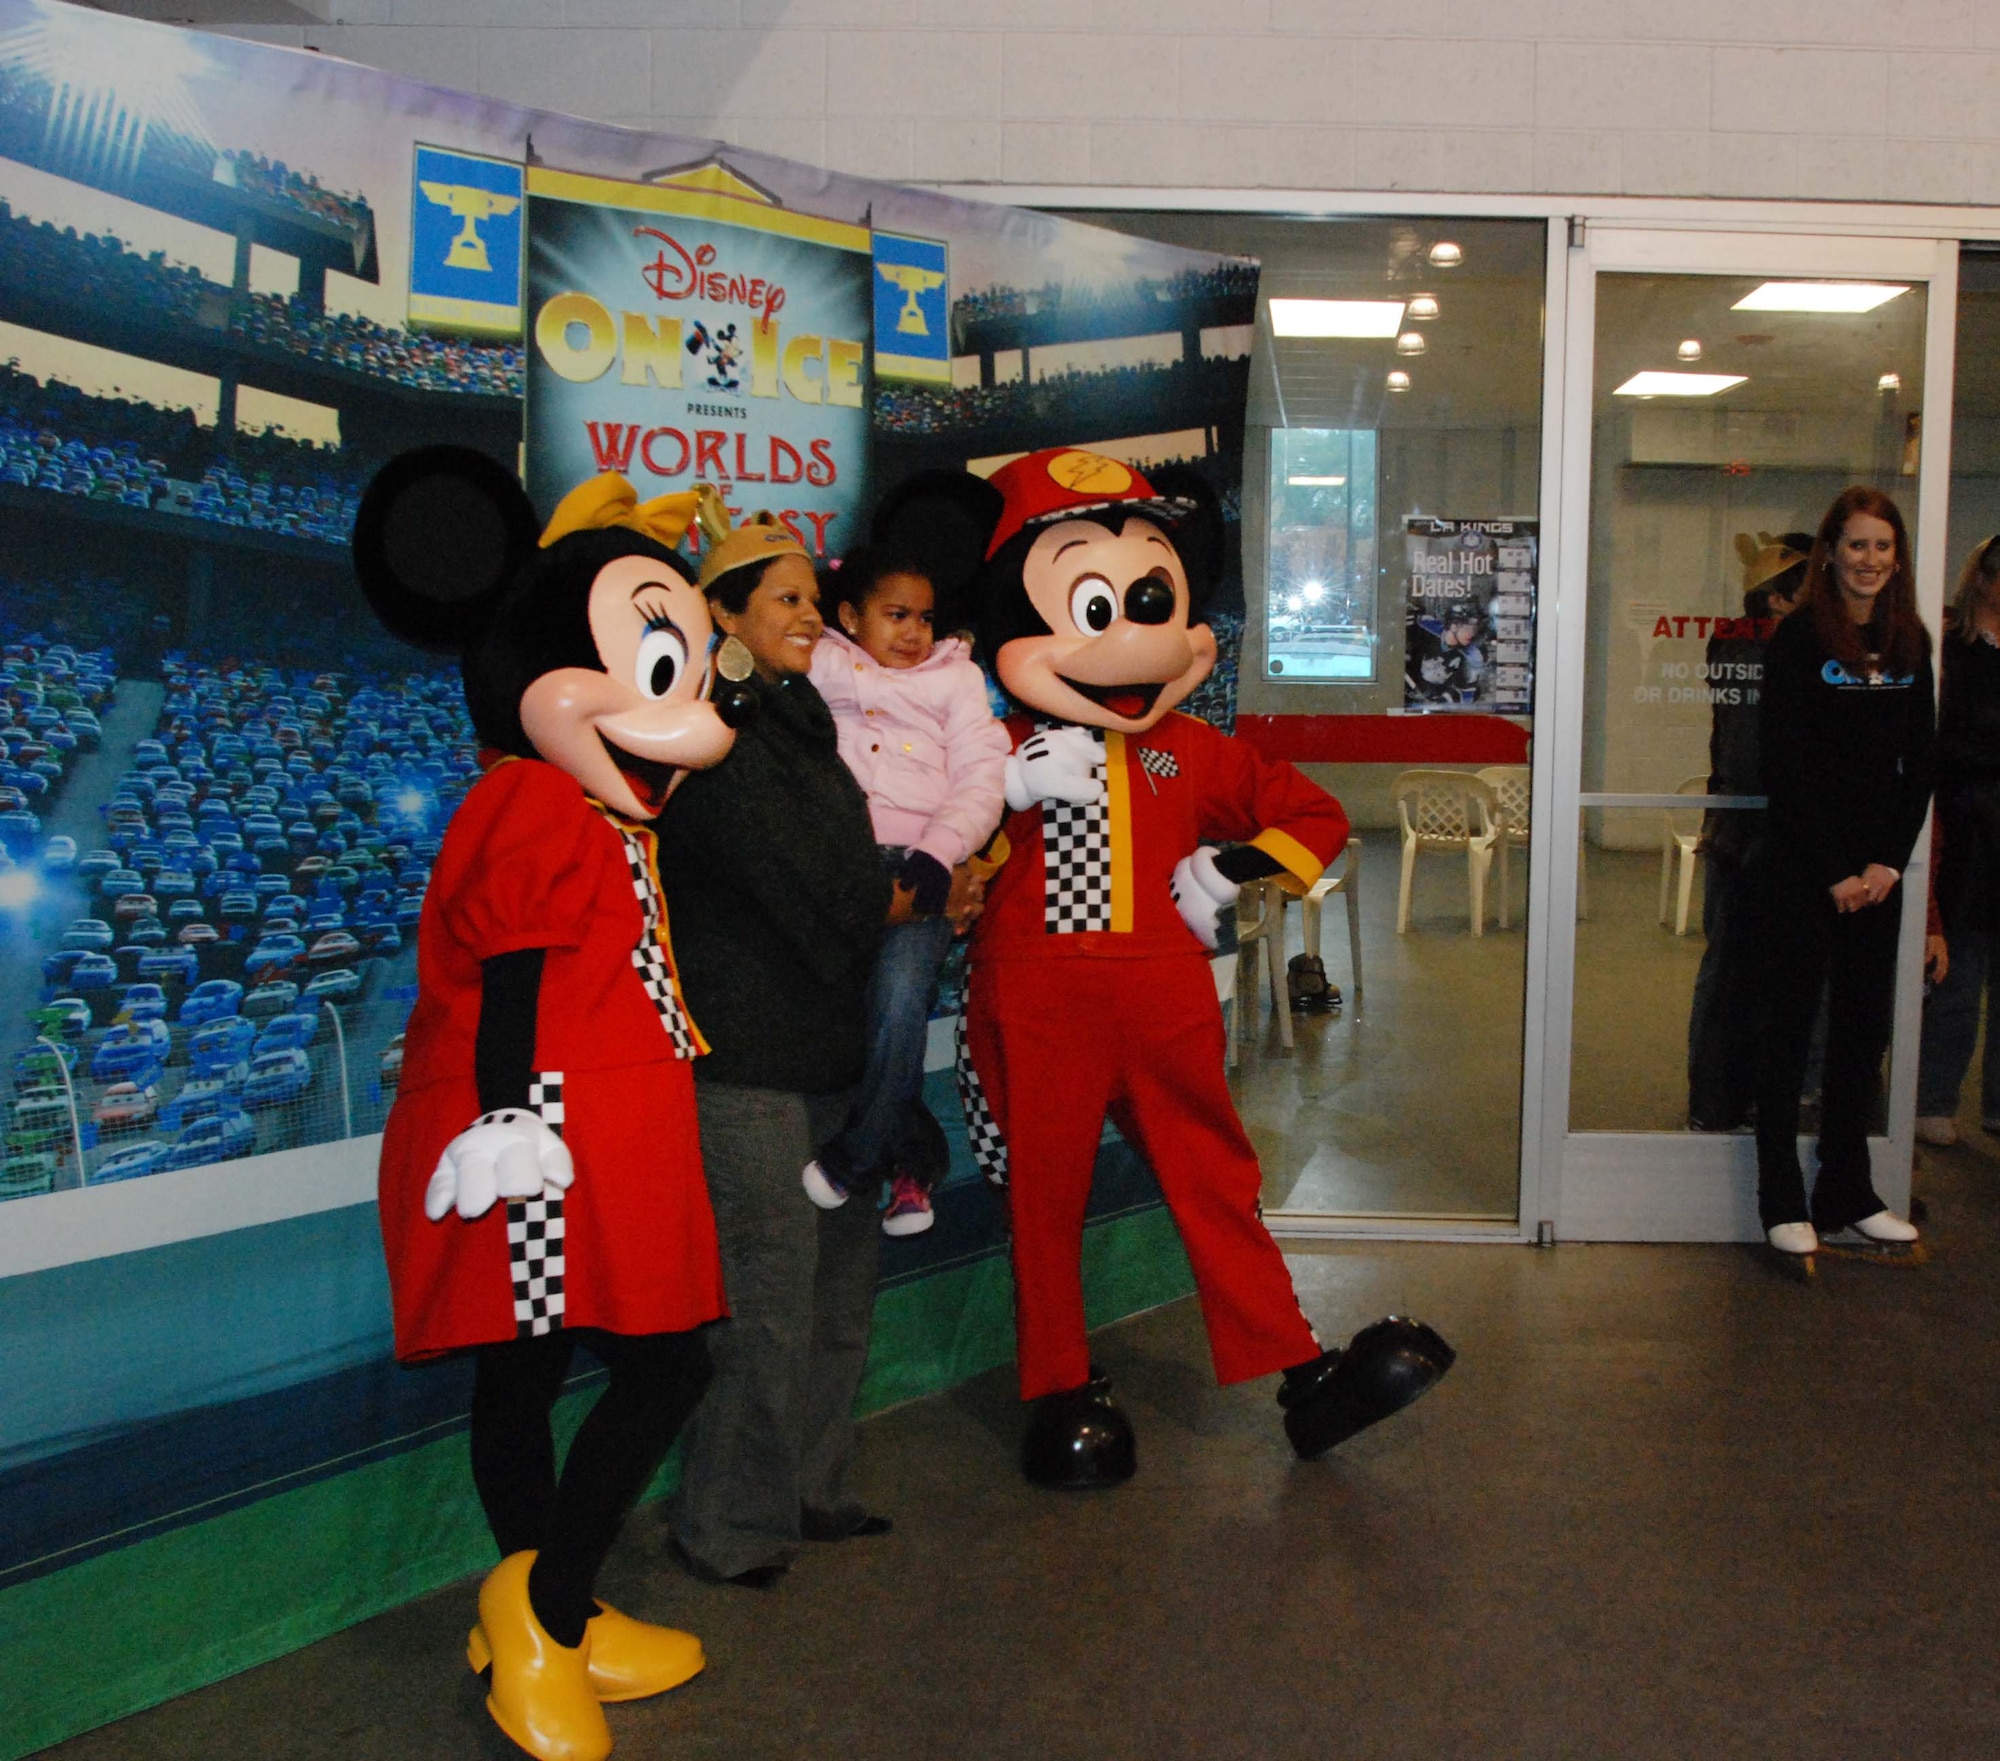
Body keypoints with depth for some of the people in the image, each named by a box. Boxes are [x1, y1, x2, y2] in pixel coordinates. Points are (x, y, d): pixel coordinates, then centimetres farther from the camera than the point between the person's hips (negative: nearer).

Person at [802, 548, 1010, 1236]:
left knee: (900, 992, -25)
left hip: (917, 864, 0)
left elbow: (982, 782, 9)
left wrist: (937, 853, -7)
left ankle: (851, 1158, -8)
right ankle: (893, 1164, -9)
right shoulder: (819, 667, 24)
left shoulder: (958, 678, 22)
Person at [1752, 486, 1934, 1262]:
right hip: (1801, 868, -5)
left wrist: (1888, 862, -3)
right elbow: (1787, 767, -11)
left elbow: (1919, 762, 8)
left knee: (1865, 1027, 10)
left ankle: (1847, 1191, 21)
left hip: (1875, 870, 5)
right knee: (1790, 1026, 1)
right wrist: (1833, 873, -12)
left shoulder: (1910, 643, 8)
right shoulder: (1799, 638, -7)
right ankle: (1782, 1201, 9)